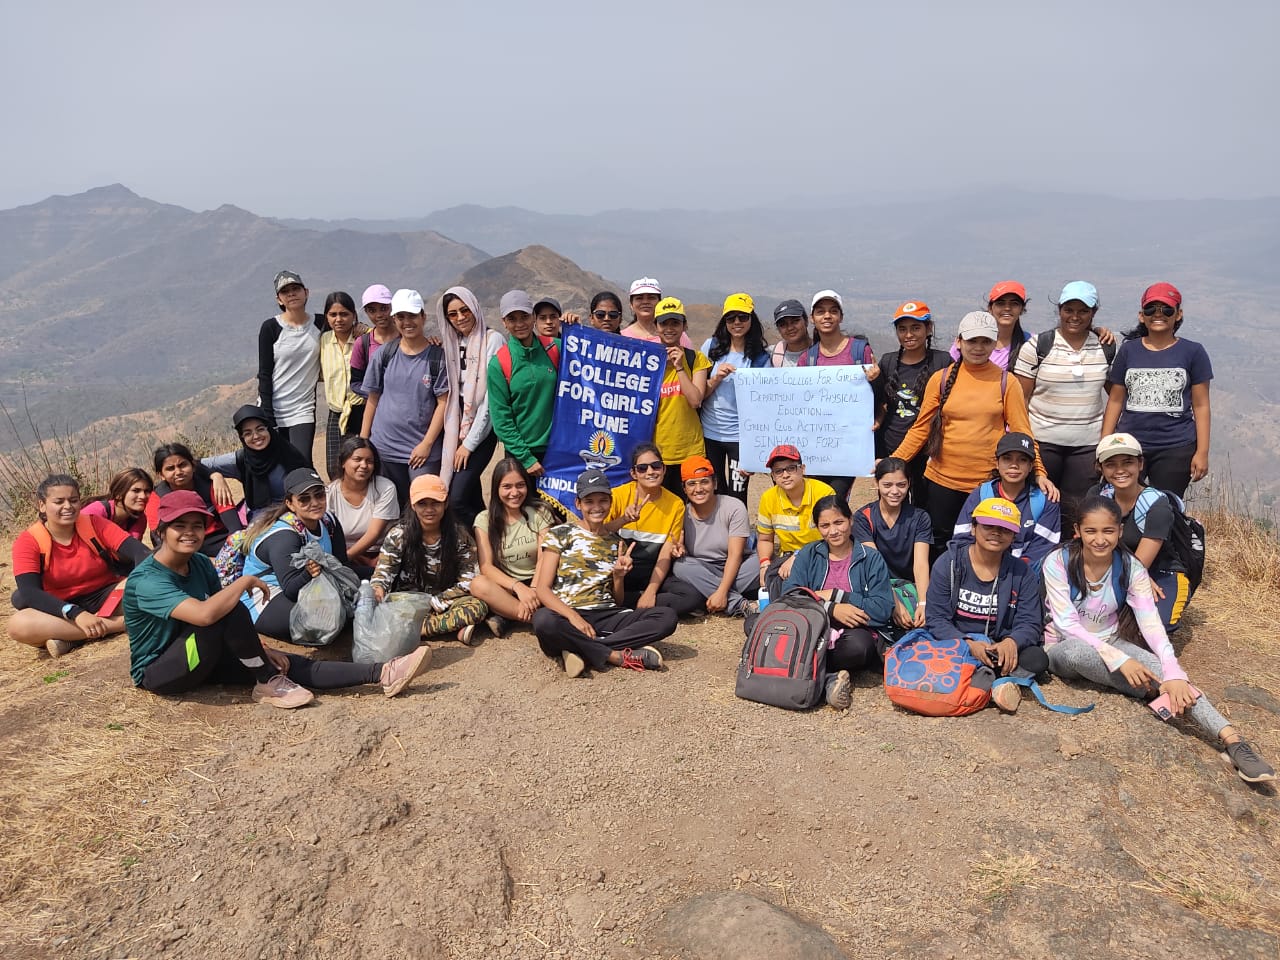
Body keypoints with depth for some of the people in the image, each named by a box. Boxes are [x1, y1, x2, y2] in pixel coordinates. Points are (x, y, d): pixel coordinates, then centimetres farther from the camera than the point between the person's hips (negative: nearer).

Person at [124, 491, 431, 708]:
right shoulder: (147, 580, -24)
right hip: (157, 672, -7)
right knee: (231, 611, -31)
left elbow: (223, 616, 8)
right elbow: (205, 614, -41)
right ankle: (268, 684, -15)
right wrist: (246, 581, -26)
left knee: (287, 663, -12)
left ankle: (382, 674, -21)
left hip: (201, 657, 7)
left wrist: (257, 649, -5)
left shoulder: (201, 564, 1)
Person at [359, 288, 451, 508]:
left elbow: (443, 402, -5)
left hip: (423, 450, -3)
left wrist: (427, 443, -10)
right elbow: (373, 398, 10)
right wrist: (363, 440, 7)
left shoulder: (437, 356, -2)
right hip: (384, 447, 3)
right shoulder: (385, 354, 6)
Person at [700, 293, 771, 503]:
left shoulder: (761, 356, -1)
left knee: (737, 497, -1)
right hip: (709, 432, 2)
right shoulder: (711, 346, 4)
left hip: (740, 436, -2)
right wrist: (716, 378, -13)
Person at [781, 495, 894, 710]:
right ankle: (829, 677, -23)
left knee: (859, 645, -41)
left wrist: (834, 595, -5)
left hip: (857, 631, -2)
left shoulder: (871, 559, 8)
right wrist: (831, 609, -15)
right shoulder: (808, 555, 14)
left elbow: (883, 609, -5)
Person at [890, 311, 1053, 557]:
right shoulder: (941, 379, 3)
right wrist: (893, 462, -4)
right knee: (939, 547, 9)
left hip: (989, 482, -1)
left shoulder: (1006, 382, 1)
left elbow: (1022, 432, 0)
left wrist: (1038, 472, -11)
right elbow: (921, 428, 5)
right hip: (942, 480, 1)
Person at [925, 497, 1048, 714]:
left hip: (1000, 649, 2)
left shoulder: (1023, 574, 4)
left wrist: (1011, 642, -28)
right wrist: (969, 644, -27)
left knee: (1037, 658, -26)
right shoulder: (949, 563, -3)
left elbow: (1029, 623, -3)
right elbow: (935, 619, -9)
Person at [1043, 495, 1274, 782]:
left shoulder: (1131, 568, -8)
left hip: (1111, 642, 2)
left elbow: (1151, 623, -19)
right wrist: (1118, 659, -33)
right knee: (1077, 651, -39)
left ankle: (1232, 742, -38)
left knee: (1158, 668, -28)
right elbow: (1066, 623, -23)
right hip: (1063, 648, -2)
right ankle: (1158, 694, -27)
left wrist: (1173, 672, -35)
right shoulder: (1058, 562, -18)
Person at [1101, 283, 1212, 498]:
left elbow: (1201, 406, 3)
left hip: (1175, 448, -1)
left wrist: (1202, 452, -3)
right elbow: (1115, 401, 9)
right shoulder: (1129, 350, 8)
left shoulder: (1192, 352, 3)